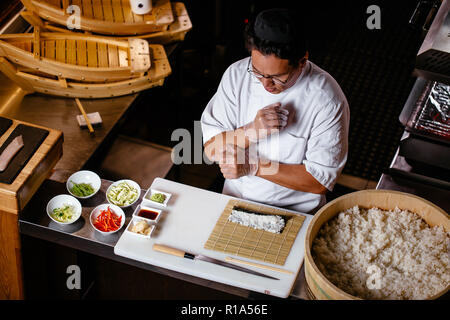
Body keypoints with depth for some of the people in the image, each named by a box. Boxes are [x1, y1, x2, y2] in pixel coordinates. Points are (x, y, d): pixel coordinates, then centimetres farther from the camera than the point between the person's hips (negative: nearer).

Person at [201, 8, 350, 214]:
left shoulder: (326, 99, -17)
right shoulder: (237, 75, -6)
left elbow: (321, 180, -15)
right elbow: (211, 149, -5)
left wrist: (253, 167, -19)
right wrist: (252, 131, -24)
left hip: (295, 212, -3)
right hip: (236, 199, 3)